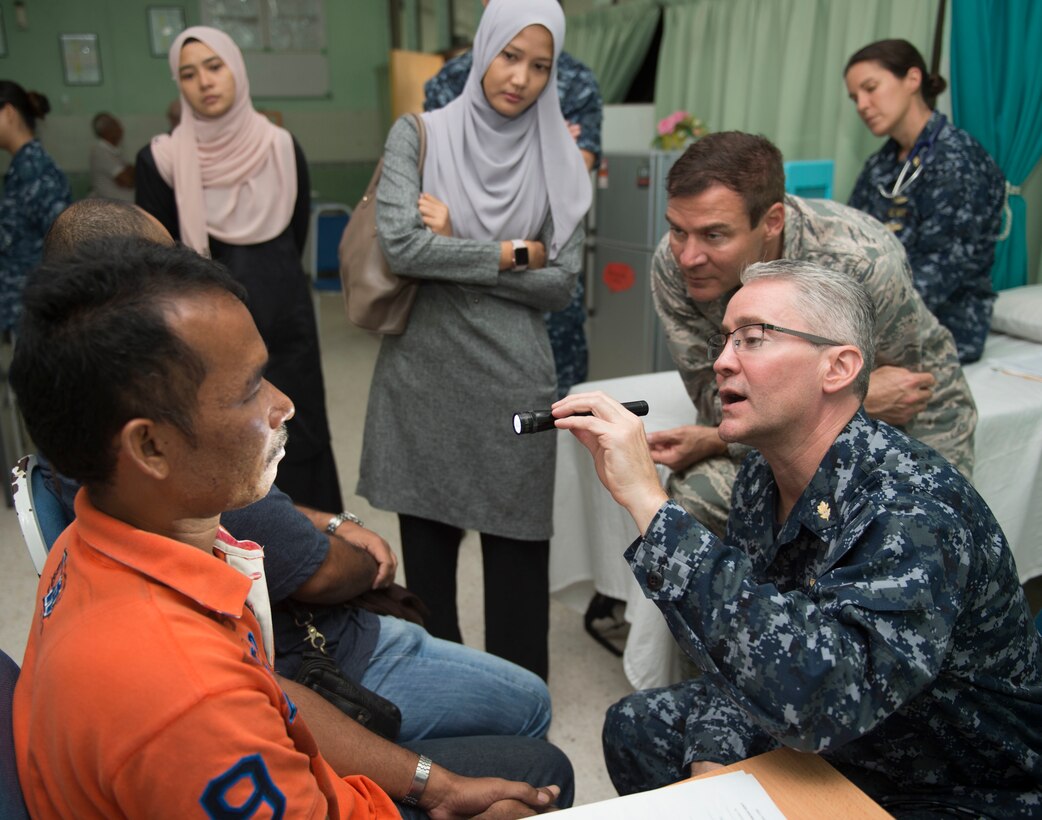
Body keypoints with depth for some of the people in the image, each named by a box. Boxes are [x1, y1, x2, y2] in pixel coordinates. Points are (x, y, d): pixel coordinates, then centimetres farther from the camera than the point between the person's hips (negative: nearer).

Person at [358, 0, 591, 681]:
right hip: (423, 373, 1)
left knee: (516, 547, 7)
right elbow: (400, 245, -14)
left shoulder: (558, 160, 3)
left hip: (514, 378, 0)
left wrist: (455, 250, -10)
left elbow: (561, 285, -4)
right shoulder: (420, 135, 1)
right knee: (426, 543, 13)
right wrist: (512, 254, -9)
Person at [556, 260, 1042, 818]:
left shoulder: (916, 514, -32)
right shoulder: (761, 478, -6)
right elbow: (743, 640, 3)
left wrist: (649, 502, -45)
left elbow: (813, 699, -46)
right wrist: (710, 762, -13)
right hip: (821, 751, 7)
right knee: (635, 727, 8)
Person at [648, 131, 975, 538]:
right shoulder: (672, 264, -24)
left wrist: (719, 440, -31)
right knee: (694, 500, -22)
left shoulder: (862, 263, -34)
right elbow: (714, 396, -16)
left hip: (913, 417, -1)